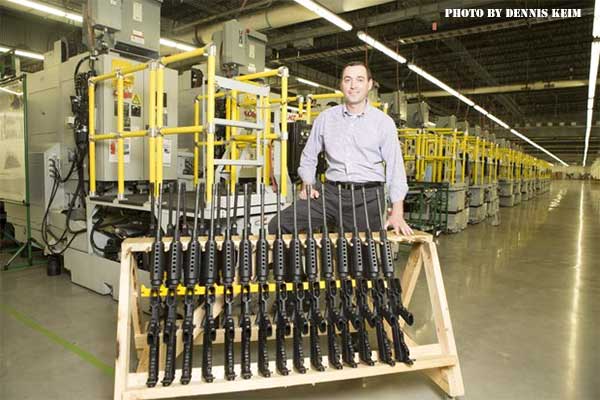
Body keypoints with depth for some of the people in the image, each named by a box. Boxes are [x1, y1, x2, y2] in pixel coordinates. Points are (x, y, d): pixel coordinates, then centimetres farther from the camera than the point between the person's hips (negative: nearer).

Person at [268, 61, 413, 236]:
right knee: (278, 225, -12)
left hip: (367, 197, -1)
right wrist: (307, 185, 1)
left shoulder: (384, 122, 3)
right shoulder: (325, 118, 9)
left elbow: (395, 167, -1)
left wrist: (397, 213, -8)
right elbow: (308, 158, 18)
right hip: (331, 192, 2)